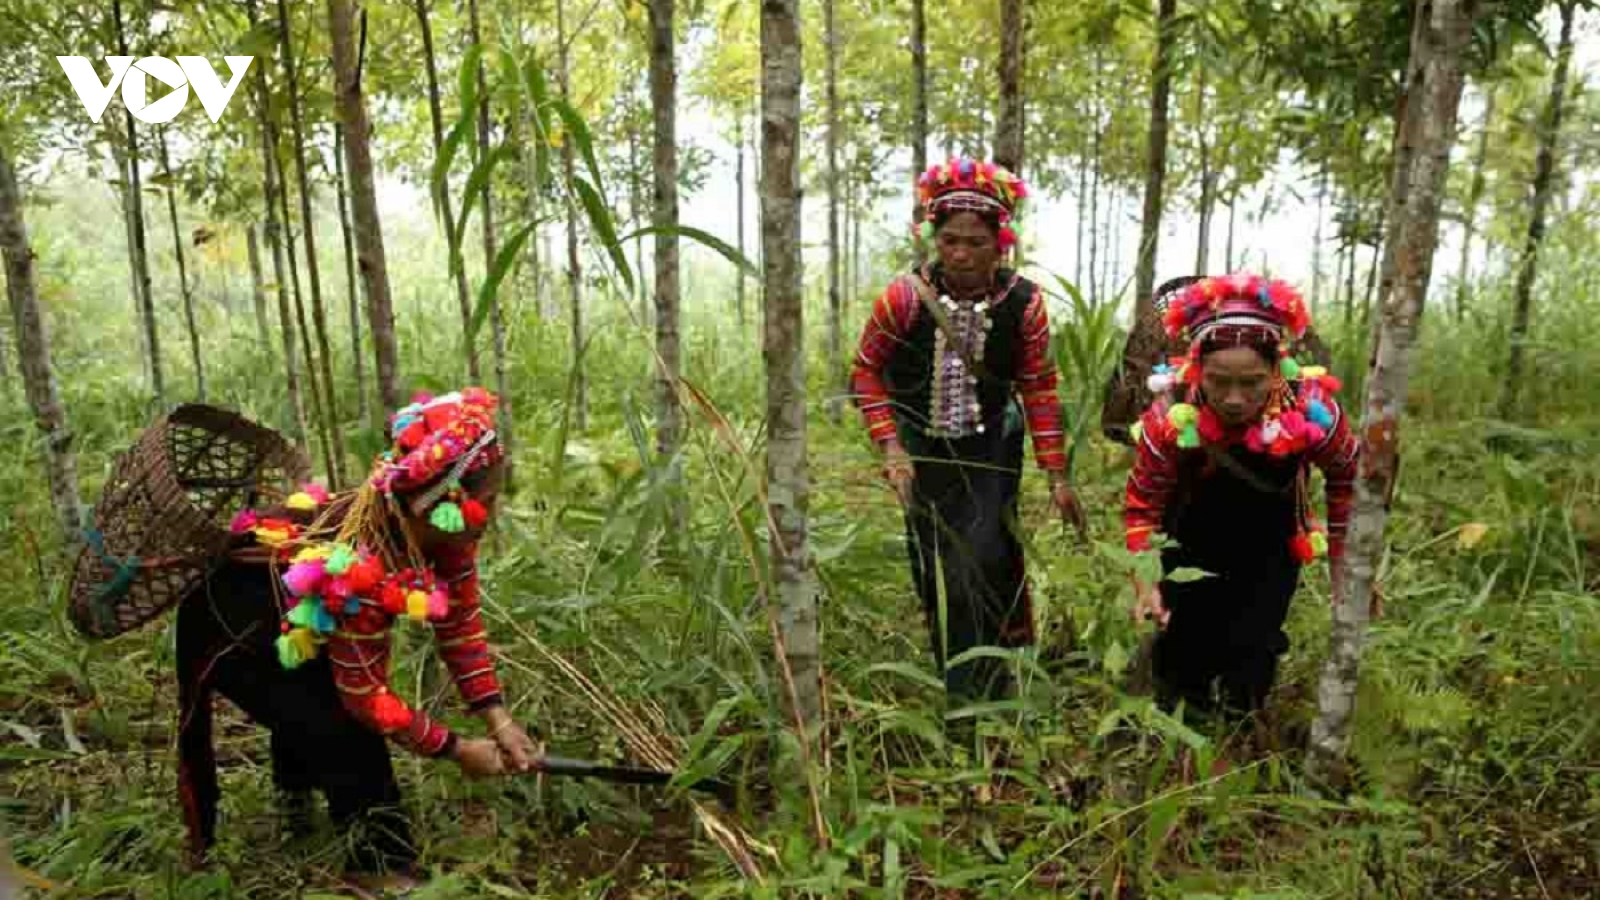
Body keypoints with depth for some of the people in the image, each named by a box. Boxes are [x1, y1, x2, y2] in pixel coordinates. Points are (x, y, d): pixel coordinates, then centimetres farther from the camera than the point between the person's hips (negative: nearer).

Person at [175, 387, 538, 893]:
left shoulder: (442, 528, -21)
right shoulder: (362, 569, -42)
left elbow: (461, 622, -10)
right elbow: (366, 697, -30)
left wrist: (499, 722, -16)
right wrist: (458, 750, -21)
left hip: (292, 614, 8)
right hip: (230, 627, -7)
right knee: (340, 733, -14)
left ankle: (297, 797, 54)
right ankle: (381, 862, 7)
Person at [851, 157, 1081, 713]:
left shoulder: (1023, 302, -15)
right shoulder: (905, 297, -18)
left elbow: (1039, 390, -4)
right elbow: (867, 372, -5)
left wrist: (1057, 476, -2)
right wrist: (891, 448, -15)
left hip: (991, 454, -1)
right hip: (923, 453, 2)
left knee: (976, 575, -13)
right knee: (932, 581, 12)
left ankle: (977, 697, 5)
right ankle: (961, 687, 34)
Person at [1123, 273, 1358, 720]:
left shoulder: (1311, 408, -31)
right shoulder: (1171, 417, -34)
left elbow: (1346, 478, -9)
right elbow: (1142, 504, -20)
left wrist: (1343, 569, -3)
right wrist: (1145, 583, -32)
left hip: (1270, 548, 1)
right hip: (1191, 546, 0)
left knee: (1253, 649, 2)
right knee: (1184, 645, 5)